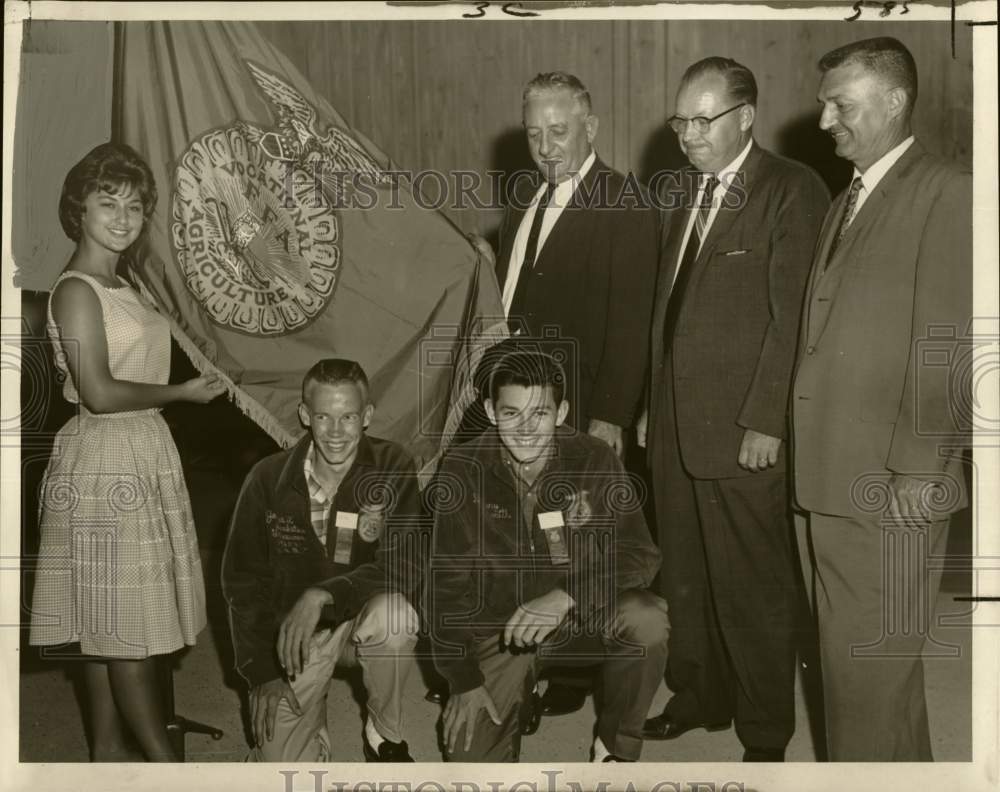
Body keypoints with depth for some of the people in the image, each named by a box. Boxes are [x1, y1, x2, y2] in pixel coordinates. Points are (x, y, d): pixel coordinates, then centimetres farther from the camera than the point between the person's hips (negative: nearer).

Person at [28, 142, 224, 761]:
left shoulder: (119, 286, 15)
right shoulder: (76, 290, -12)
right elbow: (99, 392, -18)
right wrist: (183, 392, -11)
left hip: (142, 455, 9)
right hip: (106, 459, -9)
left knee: (111, 621, 14)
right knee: (123, 622, -1)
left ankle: (109, 746, 22)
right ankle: (162, 756, 7)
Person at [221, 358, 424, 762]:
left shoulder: (392, 468, -14)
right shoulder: (269, 478, -10)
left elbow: (403, 568, -21)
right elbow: (242, 580, -1)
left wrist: (323, 595, -35)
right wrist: (263, 673, -5)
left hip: (360, 619, 0)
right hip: (292, 635, 0)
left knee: (393, 614, -35)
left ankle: (384, 734, -7)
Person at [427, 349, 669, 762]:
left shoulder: (594, 460, -14)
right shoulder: (463, 469, -12)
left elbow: (640, 555, -18)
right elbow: (447, 580, -6)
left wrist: (566, 596, -34)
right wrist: (462, 680, -10)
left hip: (581, 617, 0)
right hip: (497, 625, 0)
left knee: (647, 619, -31)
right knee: (472, 758, -15)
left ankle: (616, 746, -4)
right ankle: (515, 699, 21)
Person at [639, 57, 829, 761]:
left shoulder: (792, 191, -7)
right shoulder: (688, 192, 15)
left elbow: (793, 317, -13)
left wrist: (766, 421, -16)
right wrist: (653, 408, 12)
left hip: (744, 431, -7)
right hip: (677, 425, 7)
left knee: (753, 585, 2)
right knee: (686, 577, 15)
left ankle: (765, 730, 18)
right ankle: (701, 696, 32)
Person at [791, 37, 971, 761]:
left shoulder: (946, 196, -8)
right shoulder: (846, 202, 18)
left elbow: (946, 347, -14)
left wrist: (920, 470, -16)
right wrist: (810, 457, 8)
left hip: (891, 489, -8)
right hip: (832, 480, 8)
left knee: (869, 665, -1)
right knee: (860, 659, 16)